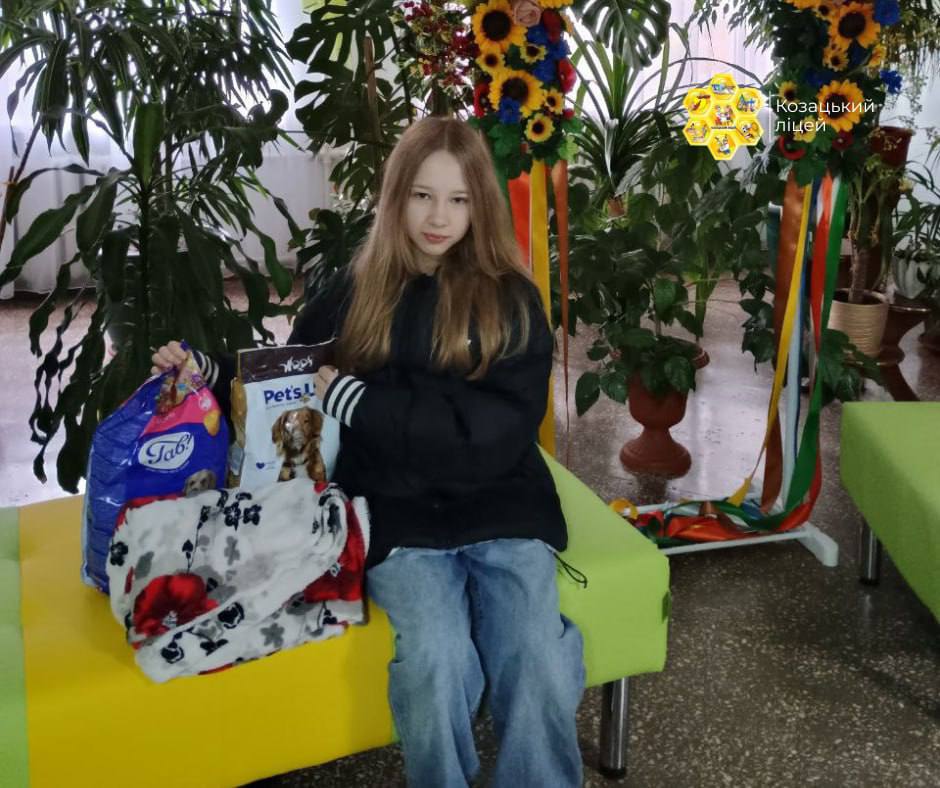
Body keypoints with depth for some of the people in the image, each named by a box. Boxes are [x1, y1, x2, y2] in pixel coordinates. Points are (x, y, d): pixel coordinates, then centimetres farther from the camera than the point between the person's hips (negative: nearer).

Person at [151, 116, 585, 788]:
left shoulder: (512, 299, 2)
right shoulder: (355, 293, 7)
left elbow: (494, 434, -9)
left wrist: (354, 399, -12)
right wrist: (209, 370, 2)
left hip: (499, 508, 0)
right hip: (398, 514, 0)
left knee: (538, 663, -23)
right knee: (435, 659, -25)